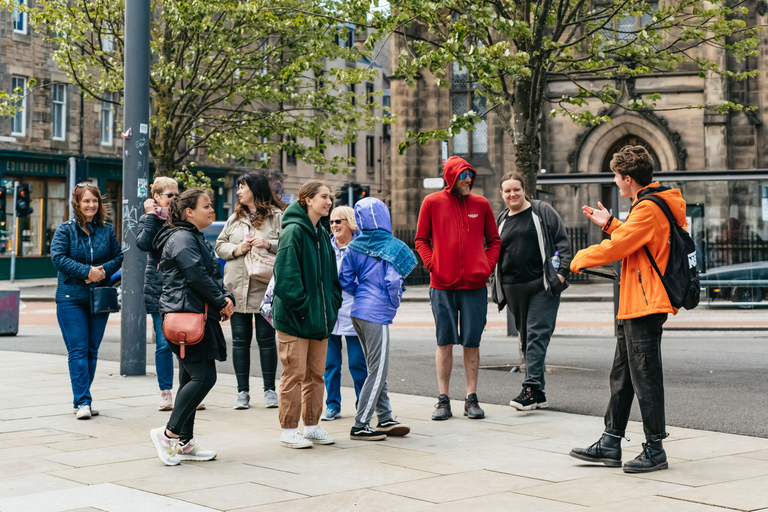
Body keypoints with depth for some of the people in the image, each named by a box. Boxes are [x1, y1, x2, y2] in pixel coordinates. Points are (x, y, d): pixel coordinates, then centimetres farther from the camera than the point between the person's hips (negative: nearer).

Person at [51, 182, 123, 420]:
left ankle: (82, 399, 17)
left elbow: (119, 256, 10)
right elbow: (58, 257, -11)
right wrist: (87, 271, -20)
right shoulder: (65, 230, -1)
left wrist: (104, 270, -10)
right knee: (78, 350, -8)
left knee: (92, 350, 7)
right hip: (71, 298, -3)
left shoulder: (107, 230, 8)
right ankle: (82, 402, -9)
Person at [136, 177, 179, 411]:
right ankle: (166, 392, 10)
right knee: (163, 344, 1)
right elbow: (143, 244, -13)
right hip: (158, 289, -1)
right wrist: (151, 215, -9)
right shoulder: (148, 220, 6)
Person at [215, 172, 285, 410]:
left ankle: (270, 390, 12)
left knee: (266, 338, 1)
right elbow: (220, 245, 14)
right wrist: (236, 249, -4)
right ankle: (243, 391, 14)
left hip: (265, 288, -4)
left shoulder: (277, 216, -1)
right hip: (237, 287, 4)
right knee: (240, 340, 6)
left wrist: (269, 244, -20)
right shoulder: (235, 218, 14)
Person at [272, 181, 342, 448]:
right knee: (295, 374, -2)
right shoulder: (293, 232, -12)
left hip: (320, 316, 8)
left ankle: (312, 426, 22)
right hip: (294, 317, -8)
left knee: (316, 374, 12)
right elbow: (286, 275, -18)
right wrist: (301, 306, -20)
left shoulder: (323, 235, 14)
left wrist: (333, 304, 8)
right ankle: (289, 431, 7)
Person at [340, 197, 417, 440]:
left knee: (377, 369, 16)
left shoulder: (356, 246, 6)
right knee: (378, 371, -1)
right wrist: (394, 302, -1)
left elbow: (345, 280, 7)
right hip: (377, 314, -7)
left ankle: (385, 419, 23)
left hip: (358, 311, 7)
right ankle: (360, 425, 0)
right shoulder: (392, 247, -10)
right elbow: (393, 281, -19)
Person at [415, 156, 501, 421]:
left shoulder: (481, 204, 8)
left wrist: (488, 267, -1)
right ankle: (443, 400, 10)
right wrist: (432, 265, -7)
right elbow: (421, 239, 8)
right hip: (442, 284, -1)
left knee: (472, 342, 3)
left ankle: (471, 399, 10)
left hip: (474, 284, 1)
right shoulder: (432, 202, 4)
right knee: (444, 341, 4)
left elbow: (494, 240, 14)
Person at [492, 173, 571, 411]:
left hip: (542, 285, -5)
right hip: (513, 289, 5)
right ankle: (538, 394, 14)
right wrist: (498, 285, 17)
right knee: (526, 338, 8)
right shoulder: (500, 221, 16)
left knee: (537, 335, -13)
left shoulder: (542, 211, 2)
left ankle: (531, 388, -17)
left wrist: (562, 271, -10)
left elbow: (562, 241, 0)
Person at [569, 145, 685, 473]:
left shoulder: (648, 209, -17)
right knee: (621, 376, 13)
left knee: (645, 378, -4)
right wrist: (610, 224, 21)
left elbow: (615, 248, -18)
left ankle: (655, 449, 3)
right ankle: (610, 445, 20)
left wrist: (579, 259, -3)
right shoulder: (650, 205, 15)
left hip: (644, 308, -11)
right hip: (632, 306, 11)